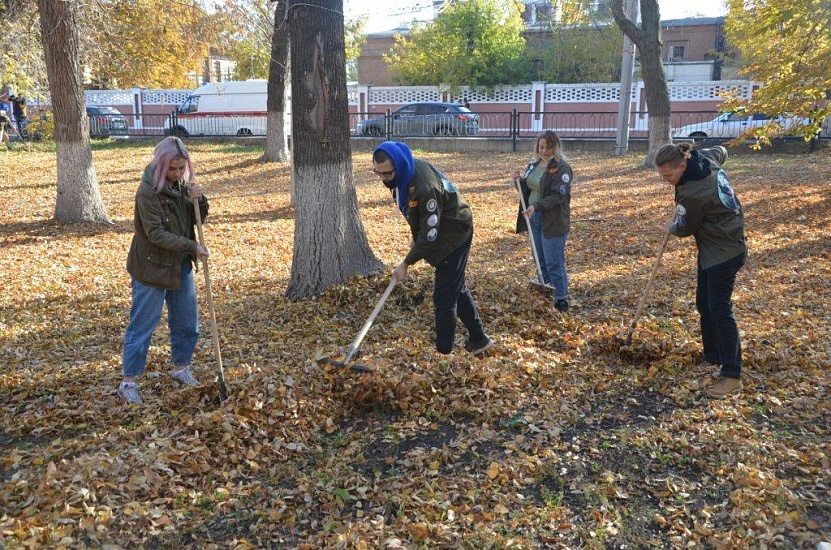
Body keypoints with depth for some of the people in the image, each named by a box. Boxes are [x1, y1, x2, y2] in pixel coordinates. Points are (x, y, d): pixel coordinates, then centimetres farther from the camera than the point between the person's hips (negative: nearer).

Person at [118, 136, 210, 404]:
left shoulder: (182, 184, 3)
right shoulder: (148, 192, -20)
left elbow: (197, 219, 9)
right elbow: (156, 234, -23)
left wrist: (200, 200, -12)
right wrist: (192, 247, -24)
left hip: (181, 267, 7)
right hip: (152, 268, -7)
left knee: (188, 323, 15)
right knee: (142, 326, 2)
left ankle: (181, 368, 35)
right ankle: (128, 382, 14)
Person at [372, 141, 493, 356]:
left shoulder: (423, 187, -35)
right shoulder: (404, 172, -7)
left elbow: (430, 234, -29)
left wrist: (406, 263, -22)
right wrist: (416, 239, 11)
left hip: (454, 235, -10)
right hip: (443, 232, 10)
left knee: (444, 297, -5)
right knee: (456, 289, 19)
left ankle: (443, 352, 6)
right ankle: (478, 340, 33)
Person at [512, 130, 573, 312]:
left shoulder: (561, 168, -14)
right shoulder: (534, 164, 10)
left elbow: (558, 196, -22)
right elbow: (527, 188, 20)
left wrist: (536, 206, -32)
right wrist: (519, 181, -1)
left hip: (553, 222, -8)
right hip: (534, 218, 8)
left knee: (554, 263, -4)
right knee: (540, 260, 20)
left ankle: (561, 299, 4)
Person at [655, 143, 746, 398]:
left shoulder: (692, 195, -30)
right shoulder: (706, 159, -5)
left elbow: (685, 229, -11)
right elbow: (721, 151, 21)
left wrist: (670, 228, 11)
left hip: (724, 253, -10)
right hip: (711, 250, 10)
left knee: (720, 310, -9)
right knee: (704, 304, 15)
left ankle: (732, 376, -4)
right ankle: (713, 357, 28)